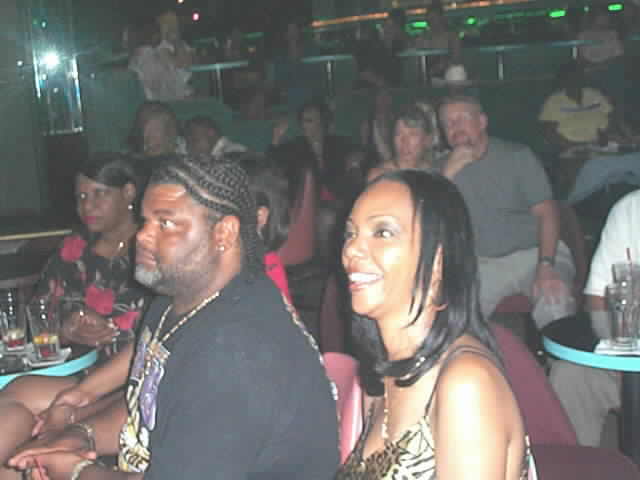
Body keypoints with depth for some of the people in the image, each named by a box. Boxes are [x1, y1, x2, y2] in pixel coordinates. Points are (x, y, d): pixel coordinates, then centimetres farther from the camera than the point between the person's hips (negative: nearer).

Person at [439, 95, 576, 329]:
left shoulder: (517, 156, 5)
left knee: (554, 299, -31)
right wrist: (448, 174, -14)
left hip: (534, 252, -1)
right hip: (482, 264, 1)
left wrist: (546, 266, -19)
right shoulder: (444, 167, 9)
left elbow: (546, 212, -4)